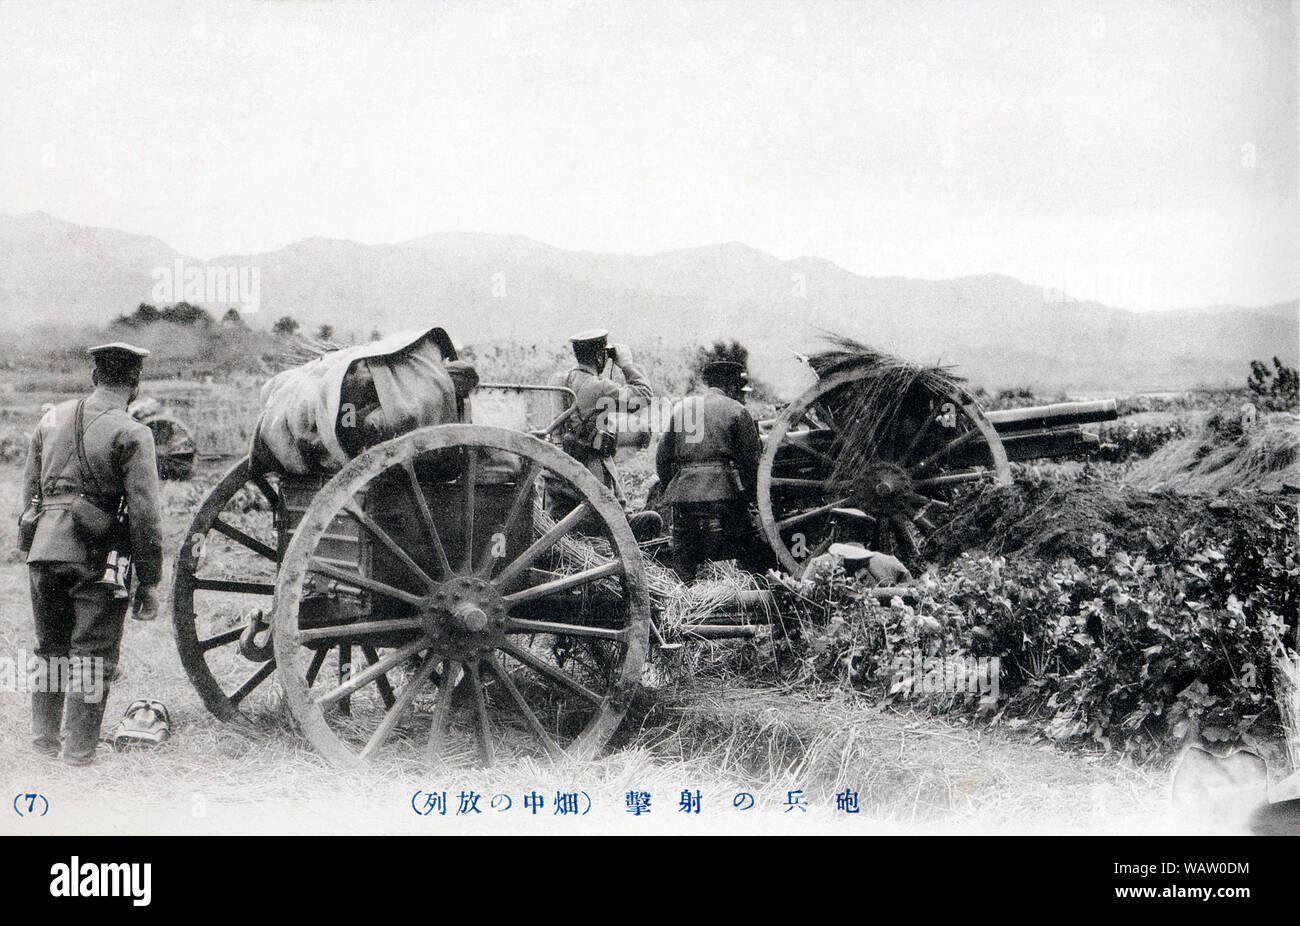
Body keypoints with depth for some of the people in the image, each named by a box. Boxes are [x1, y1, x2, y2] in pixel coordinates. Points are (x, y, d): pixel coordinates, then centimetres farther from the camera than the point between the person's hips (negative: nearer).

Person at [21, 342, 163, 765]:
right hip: (97, 556, -5)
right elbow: (144, 514, -11)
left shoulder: (52, 418, 10)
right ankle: (79, 748, 10)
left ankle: (43, 735, 26)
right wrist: (148, 580, -6)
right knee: (92, 653, 6)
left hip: (44, 551, 5)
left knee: (50, 646, 20)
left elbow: (29, 490, 15)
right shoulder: (131, 433, -8)